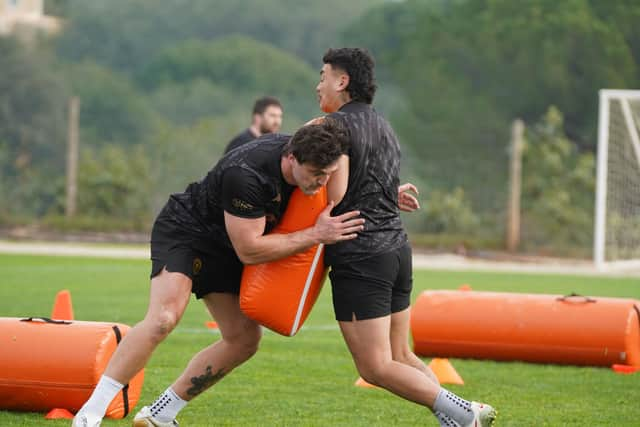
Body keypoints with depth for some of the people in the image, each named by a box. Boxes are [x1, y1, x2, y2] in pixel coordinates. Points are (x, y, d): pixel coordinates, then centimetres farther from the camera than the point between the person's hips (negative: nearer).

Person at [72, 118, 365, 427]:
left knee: (245, 339, 3)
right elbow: (249, 250, -30)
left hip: (220, 249, 9)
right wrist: (316, 235, -30)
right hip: (183, 231, -9)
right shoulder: (244, 175, -36)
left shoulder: (300, 150, -13)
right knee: (164, 318, -30)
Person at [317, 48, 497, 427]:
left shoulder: (336, 124, -10)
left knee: (376, 368, -6)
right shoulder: (383, 126, 19)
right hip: (397, 248, 9)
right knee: (400, 357, 15)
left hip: (359, 257, -9)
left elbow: (334, 195, -17)